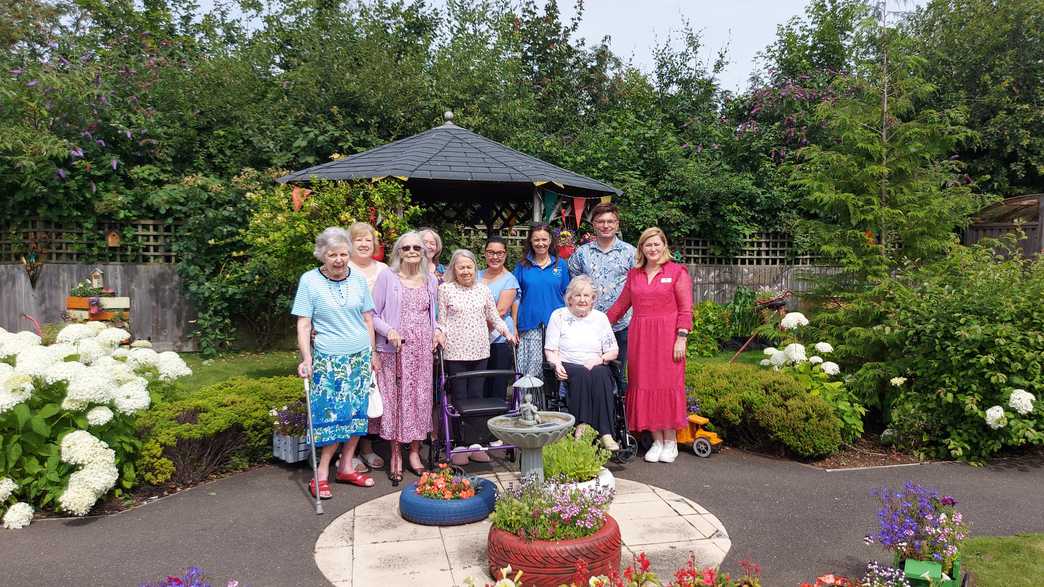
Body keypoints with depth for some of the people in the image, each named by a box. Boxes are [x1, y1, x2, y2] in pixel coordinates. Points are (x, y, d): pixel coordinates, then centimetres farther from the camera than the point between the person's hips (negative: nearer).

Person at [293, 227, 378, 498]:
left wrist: (372, 353, 11)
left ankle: (346, 467, 21)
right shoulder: (309, 280, -6)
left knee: (357, 412, 8)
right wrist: (306, 359, -14)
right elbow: (304, 324, -6)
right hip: (328, 360, -4)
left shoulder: (358, 278, 4)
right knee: (332, 414, -5)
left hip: (360, 356, 4)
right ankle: (322, 473, 8)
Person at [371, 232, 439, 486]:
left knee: (420, 398, 6)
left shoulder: (430, 280, 12)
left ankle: (414, 453, 18)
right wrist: (389, 331, -18)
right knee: (394, 397, -1)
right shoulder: (387, 277, -1)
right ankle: (395, 455, 11)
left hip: (422, 349, 4)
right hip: (395, 350, -4)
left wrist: (436, 331, 4)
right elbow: (373, 315, -2)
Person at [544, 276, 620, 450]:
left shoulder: (600, 317, 16)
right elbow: (550, 350, 6)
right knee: (582, 374, -35)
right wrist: (557, 364, -15)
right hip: (568, 367, -1)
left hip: (596, 367, 2)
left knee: (600, 373, -33)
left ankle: (606, 434, -35)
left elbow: (613, 351, 12)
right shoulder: (558, 315, 10)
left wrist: (599, 359, -9)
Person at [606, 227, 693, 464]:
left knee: (667, 384, -1)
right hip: (641, 337, 4)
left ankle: (670, 441, 11)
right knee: (645, 385, 3)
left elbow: (685, 309, -3)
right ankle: (657, 441, 12)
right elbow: (621, 305, 18)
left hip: (667, 336, -4)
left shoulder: (677, 272, 1)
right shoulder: (633, 274, 13)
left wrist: (681, 338, -11)